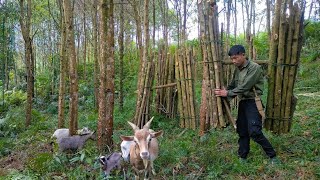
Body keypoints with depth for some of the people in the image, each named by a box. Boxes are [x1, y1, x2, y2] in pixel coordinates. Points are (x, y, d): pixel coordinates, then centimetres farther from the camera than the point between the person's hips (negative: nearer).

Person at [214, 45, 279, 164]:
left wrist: (227, 93, -15)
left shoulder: (254, 68, -14)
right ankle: (242, 157, 22)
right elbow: (232, 86, 14)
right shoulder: (237, 70, 11)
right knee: (242, 131, 10)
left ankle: (272, 155, 2)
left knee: (254, 131, -15)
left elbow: (245, 87, -20)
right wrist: (223, 92, -5)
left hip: (253, 103, -7)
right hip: (242, 103, 8)